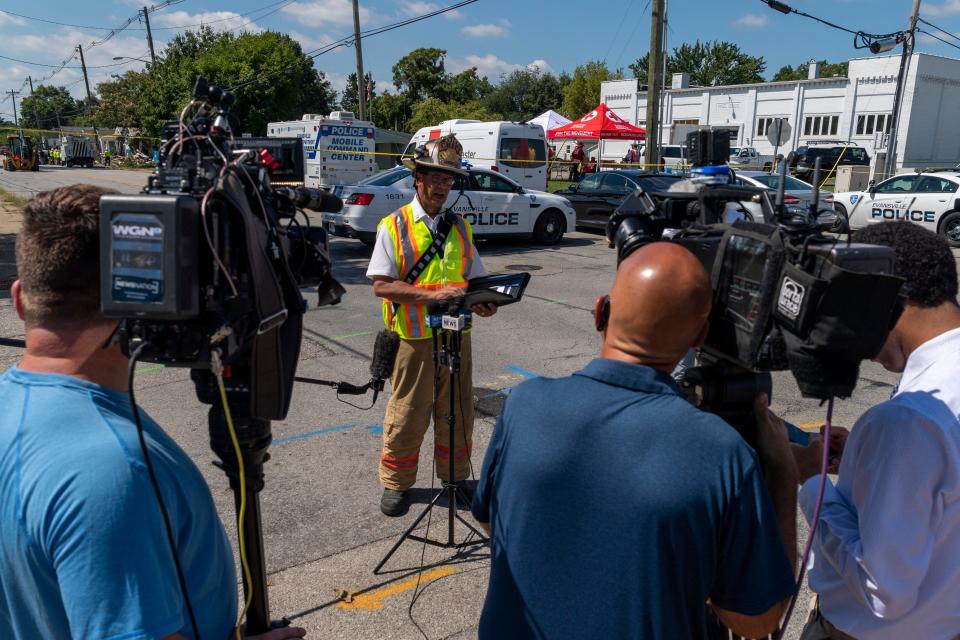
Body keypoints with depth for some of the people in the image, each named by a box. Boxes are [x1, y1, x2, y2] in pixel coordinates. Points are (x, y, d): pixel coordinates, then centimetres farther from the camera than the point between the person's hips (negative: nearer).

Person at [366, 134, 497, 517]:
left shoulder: (459, 226, 12)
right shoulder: (393, 226, -3)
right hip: (414, 338, -4)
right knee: (406, 415, 6)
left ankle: (455, 475, 33)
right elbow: (381, 285, -11)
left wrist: (483, 302, -9)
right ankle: (396, 484, 24)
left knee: (458, 412, 14)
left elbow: (475, 278, 14)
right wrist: (433, 294, -22)